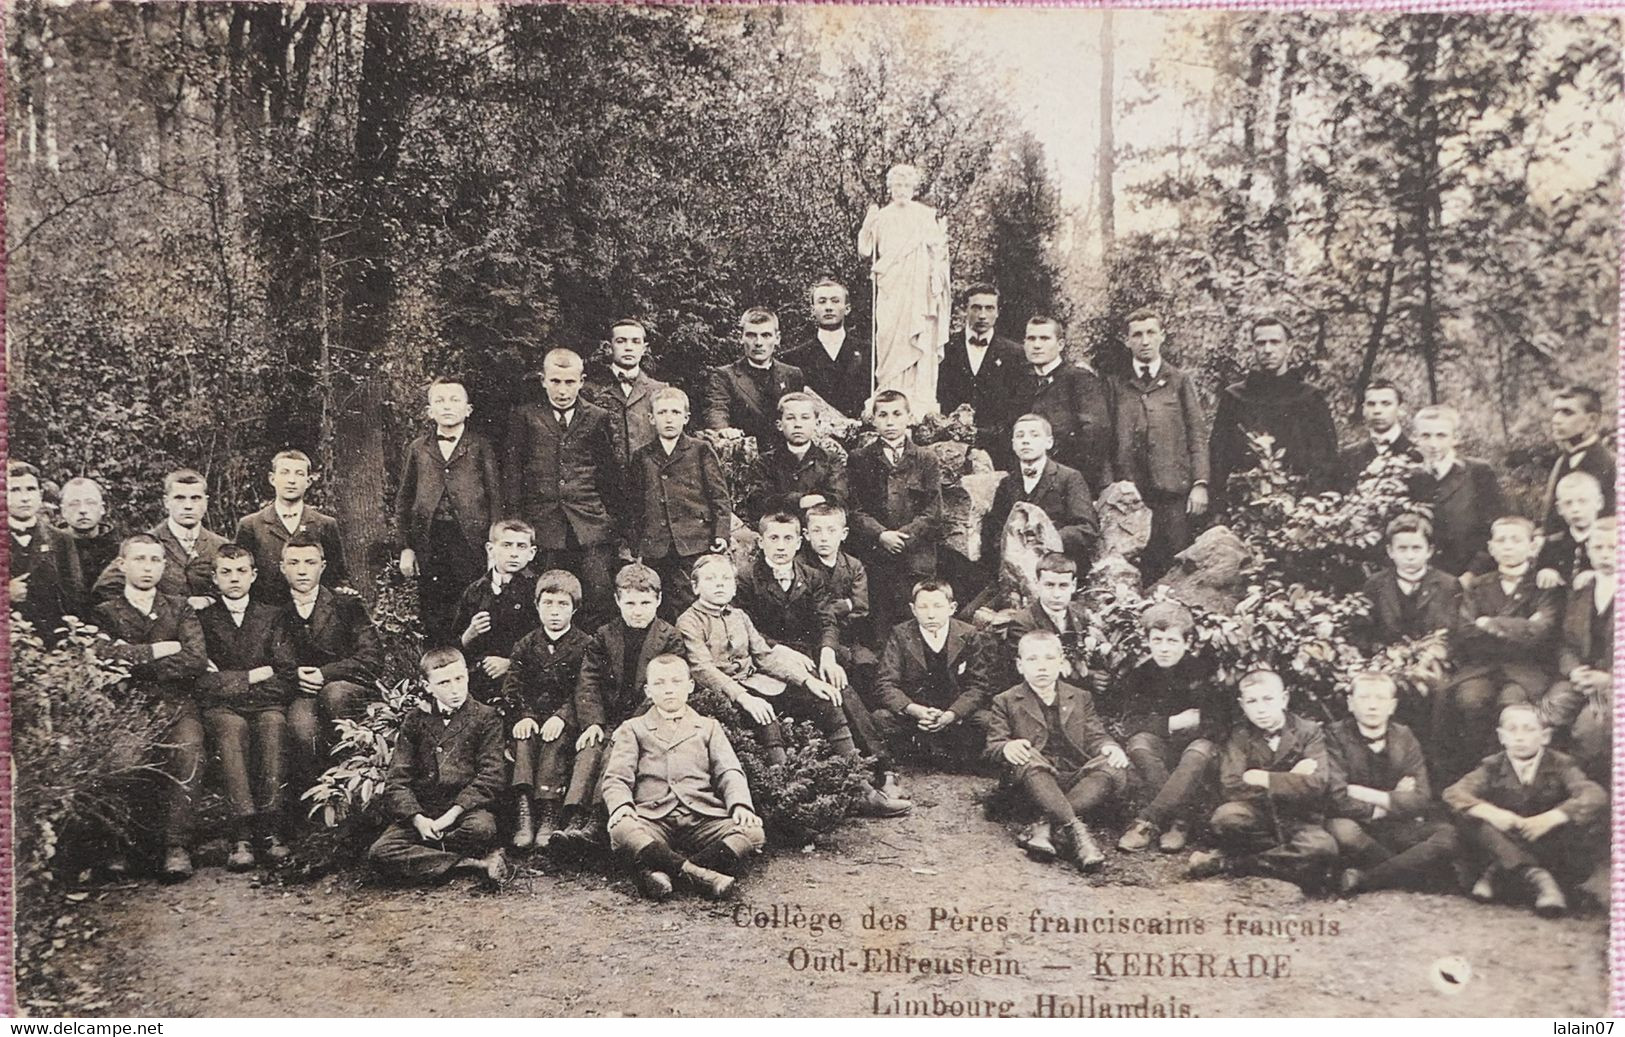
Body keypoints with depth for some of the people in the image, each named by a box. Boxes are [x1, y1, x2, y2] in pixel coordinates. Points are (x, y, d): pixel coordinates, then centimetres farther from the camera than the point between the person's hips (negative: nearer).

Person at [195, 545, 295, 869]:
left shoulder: (272, 615, 18)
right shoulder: (202, 619, 16)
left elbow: (285, 673, 7)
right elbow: (201, 680, 4)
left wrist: (228, 679, 0)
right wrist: (252, 676, -3)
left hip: (268, 703, 1)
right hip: (222, 707, -1)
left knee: (273, 726, -34)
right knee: (231, 730, -35)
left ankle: (270, 828, -41)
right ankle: (242, 835, -44)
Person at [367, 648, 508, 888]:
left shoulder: (486, 717, 6)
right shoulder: (416, 720, 13)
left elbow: (491, 776, -4)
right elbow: (397, 780, 6)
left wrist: (453, 813, -17)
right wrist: (417, 819, -13)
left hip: (467, 808, -3)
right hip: (420, 812, 3)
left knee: (481, 828, -39)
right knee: (379, 854, -25)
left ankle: (421, 857, -11)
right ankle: (479, 863, -26)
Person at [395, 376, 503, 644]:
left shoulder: (480, 447, 5)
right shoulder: (417, 449, 12)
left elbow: (494, 495, 2)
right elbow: (403, 500, 13)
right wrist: (406, 547, 6)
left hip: (470, 539, -2)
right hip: (429, 541, 2)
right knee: (432, 619, 4)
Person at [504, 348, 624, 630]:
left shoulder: (598, 418, 11)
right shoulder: (524, 417, 9)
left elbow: (611, 474, 13)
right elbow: (513, 472, 7)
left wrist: (616, 522, 8)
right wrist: (515, 523, 1)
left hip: (591, 525, 0)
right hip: (543, 525, 0)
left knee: (598, 598, -6)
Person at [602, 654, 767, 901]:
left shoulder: (708, 727, 25)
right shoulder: (632, 729, 22)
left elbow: (729, 772, 12)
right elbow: (616, 778, 10)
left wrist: (740, 804, -10)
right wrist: (621, 806, -14)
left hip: (704, 819, 2)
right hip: (654, 820, -1)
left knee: (752, 833, -28)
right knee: (622, 830, -35)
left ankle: (660, 870, -35)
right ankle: (699, 873, -37)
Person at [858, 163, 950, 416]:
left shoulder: (927, 216, 6)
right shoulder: (882, 217, 11)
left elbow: (938, 252, 2)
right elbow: (865, 251, 6)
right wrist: (868, 224, -8)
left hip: (919, 289, -2)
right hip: (890, 289, 2)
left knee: (921, 343, -7)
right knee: (890, 339, -5)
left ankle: (921, 402, -7)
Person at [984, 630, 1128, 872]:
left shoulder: (1080, 698, 23)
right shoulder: (1005, 702, 15)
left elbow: (1095, 736, 14)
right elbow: (992, 745, 4)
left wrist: (1109, 747, -11)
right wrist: (1007, 748, -21)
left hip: (1076, 779, 3)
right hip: (1035, 780, -2)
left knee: (1114, 771, -28)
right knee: (1029, 761, -36)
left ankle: (1046, 828, -37)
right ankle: (1075, 831, -45)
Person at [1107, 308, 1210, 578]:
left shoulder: (1181, 382, 12)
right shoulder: (1115, 385, 12)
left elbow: (1198, 434, 7)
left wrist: (1200, 483, -5)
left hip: (1174, 489, 0)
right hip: (1128, 493, 0)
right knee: (1134, 569, -1)